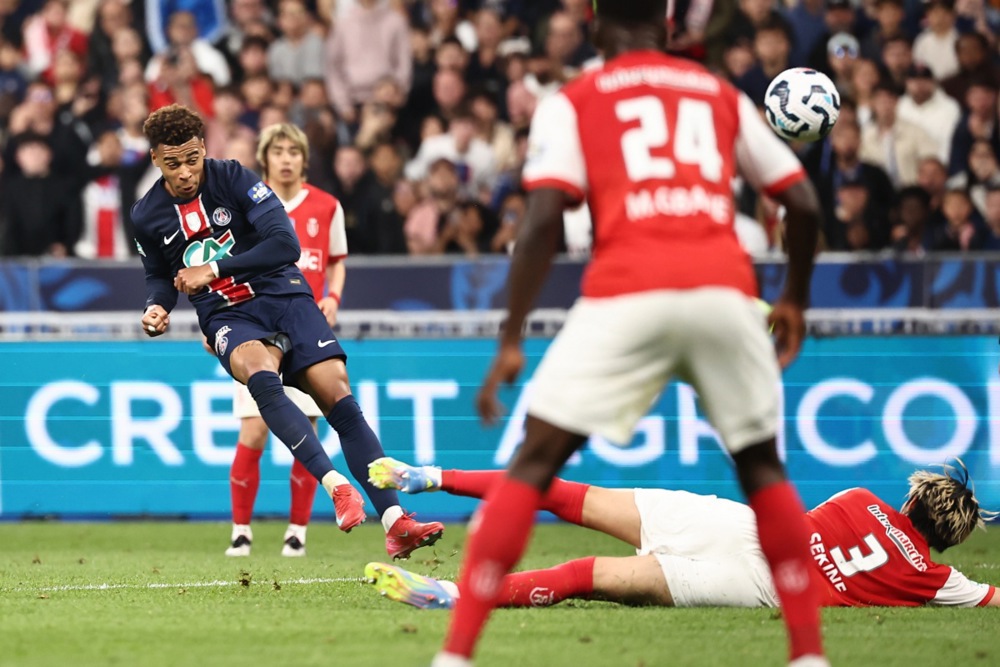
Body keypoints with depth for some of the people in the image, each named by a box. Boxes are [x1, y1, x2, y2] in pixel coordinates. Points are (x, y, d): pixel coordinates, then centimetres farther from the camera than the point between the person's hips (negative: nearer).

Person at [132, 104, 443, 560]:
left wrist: (213, 270, -19)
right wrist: (156, 308, -1)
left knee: (339, 396, -17)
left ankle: (395, 525, -18)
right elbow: (159, 275, 22)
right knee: (261, 375, -35)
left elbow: (286, 244, -15)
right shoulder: (148, 216, 3)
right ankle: (336, 485, -43)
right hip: (229, 318, 1)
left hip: (284, 296, 0)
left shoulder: (234, 179, -8)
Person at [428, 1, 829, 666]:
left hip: (627, 293, -2)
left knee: (532, 466, 4)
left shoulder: (573, 102, 14)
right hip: (725, 288, 2)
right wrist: (796, 299, 34)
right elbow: (803, 202, 19)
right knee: (763, 467, 22)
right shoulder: (723, 95, 22)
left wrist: (511, 342, 1)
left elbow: (544, 219, 1)